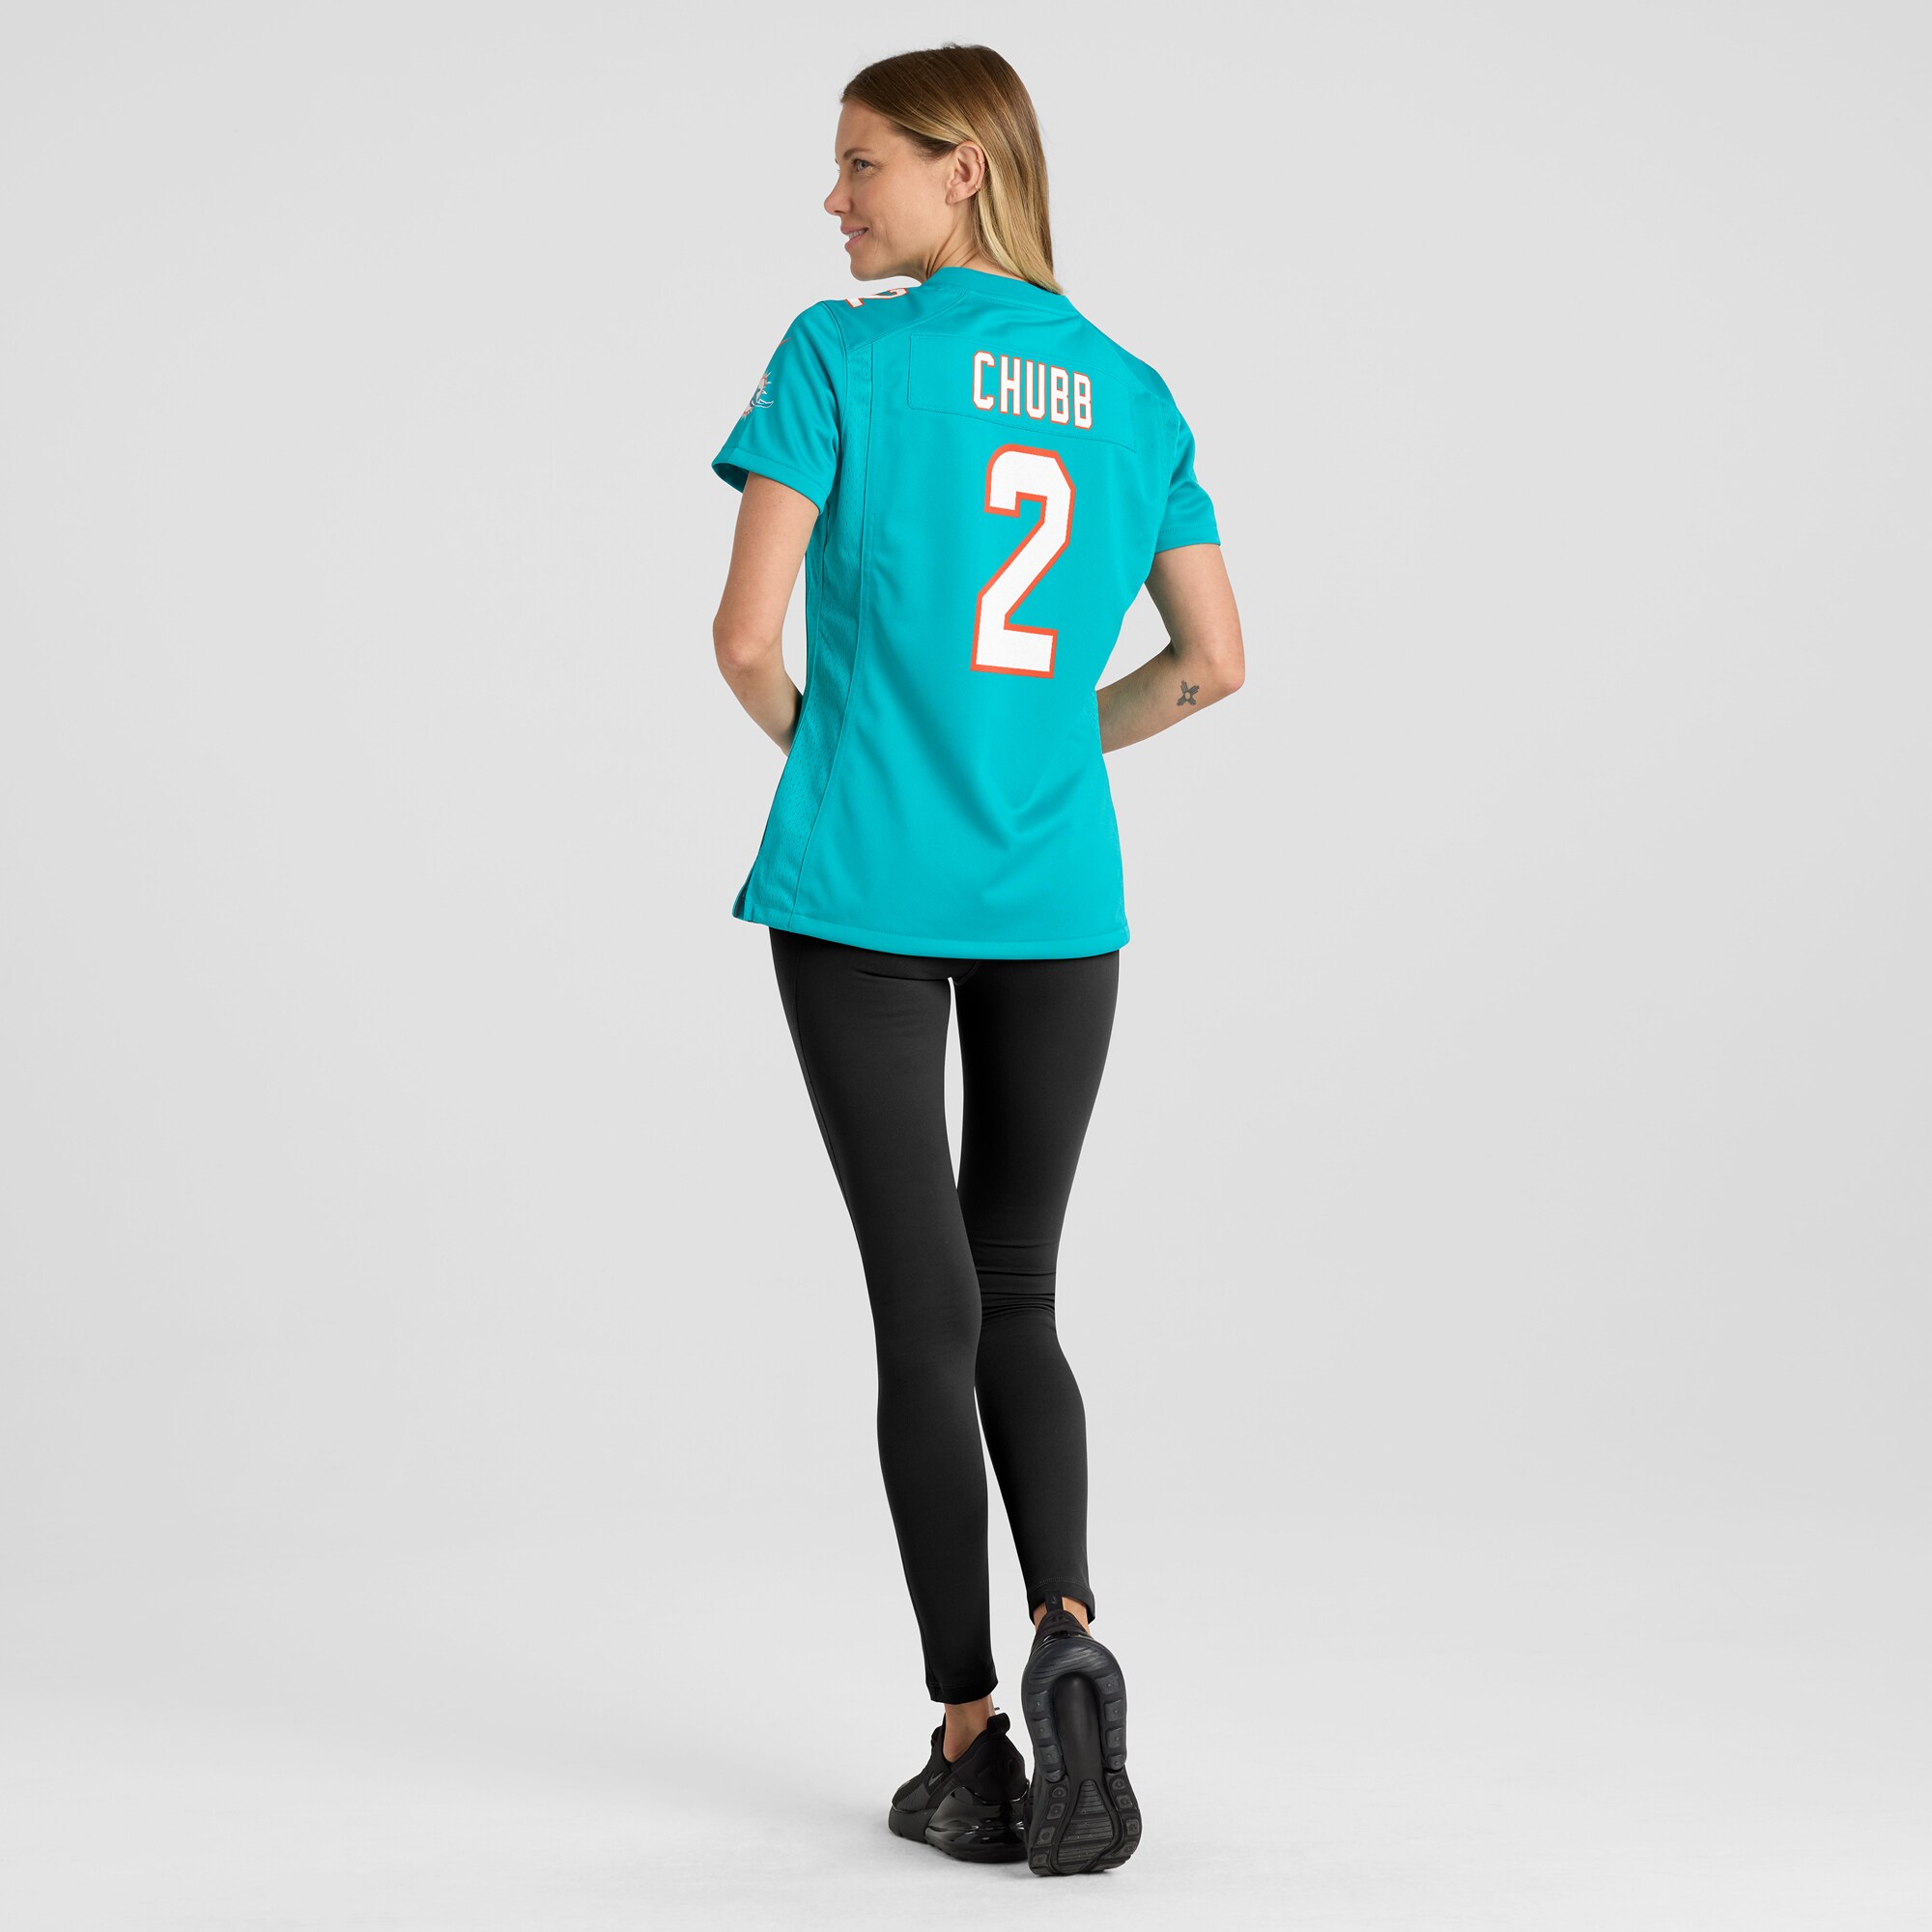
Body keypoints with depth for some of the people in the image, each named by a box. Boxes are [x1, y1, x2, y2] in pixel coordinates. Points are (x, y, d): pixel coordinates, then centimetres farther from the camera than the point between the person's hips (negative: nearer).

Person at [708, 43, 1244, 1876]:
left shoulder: (838, 356, -4)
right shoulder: (1132, 393, 8)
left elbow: (746, 636, -9)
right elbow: (1211, 662, 9)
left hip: (862, 887, -3)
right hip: (1060, 898, 3)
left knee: (925, 1309, 2)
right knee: (1017, 1298, 15)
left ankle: (969, 1740, 4)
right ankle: (1067, 1631, -7)